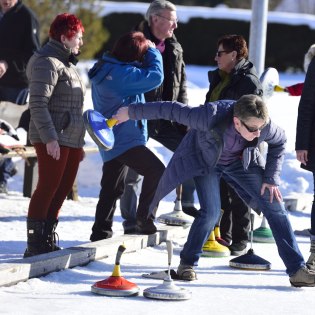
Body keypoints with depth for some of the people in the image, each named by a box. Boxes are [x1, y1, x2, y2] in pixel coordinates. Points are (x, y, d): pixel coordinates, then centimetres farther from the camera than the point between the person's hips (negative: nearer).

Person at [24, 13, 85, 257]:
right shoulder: (48, 63, -11)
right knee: (48, 187, -9)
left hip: (71, 139, 10)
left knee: (63, 188, 10)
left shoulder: (67, 64, 20)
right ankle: (35, 244, -7)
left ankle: (47, 241, 17)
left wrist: (79, 142, 24)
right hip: (53, 140, -10)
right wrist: (49, 138, -25)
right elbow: (38, 104, -19)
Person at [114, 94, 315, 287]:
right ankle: (187, 264, 4)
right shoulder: (211, 118, -42)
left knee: (275, 208, -5)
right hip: (204, 160, -3)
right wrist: (131, 112, -21)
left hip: (241, 162, 3)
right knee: (211, 212, -19)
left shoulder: (265, 126, -31)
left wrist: (271, 178, -10)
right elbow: (173, 110, -30)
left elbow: (280, 142, -7)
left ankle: (297, 269, 1)